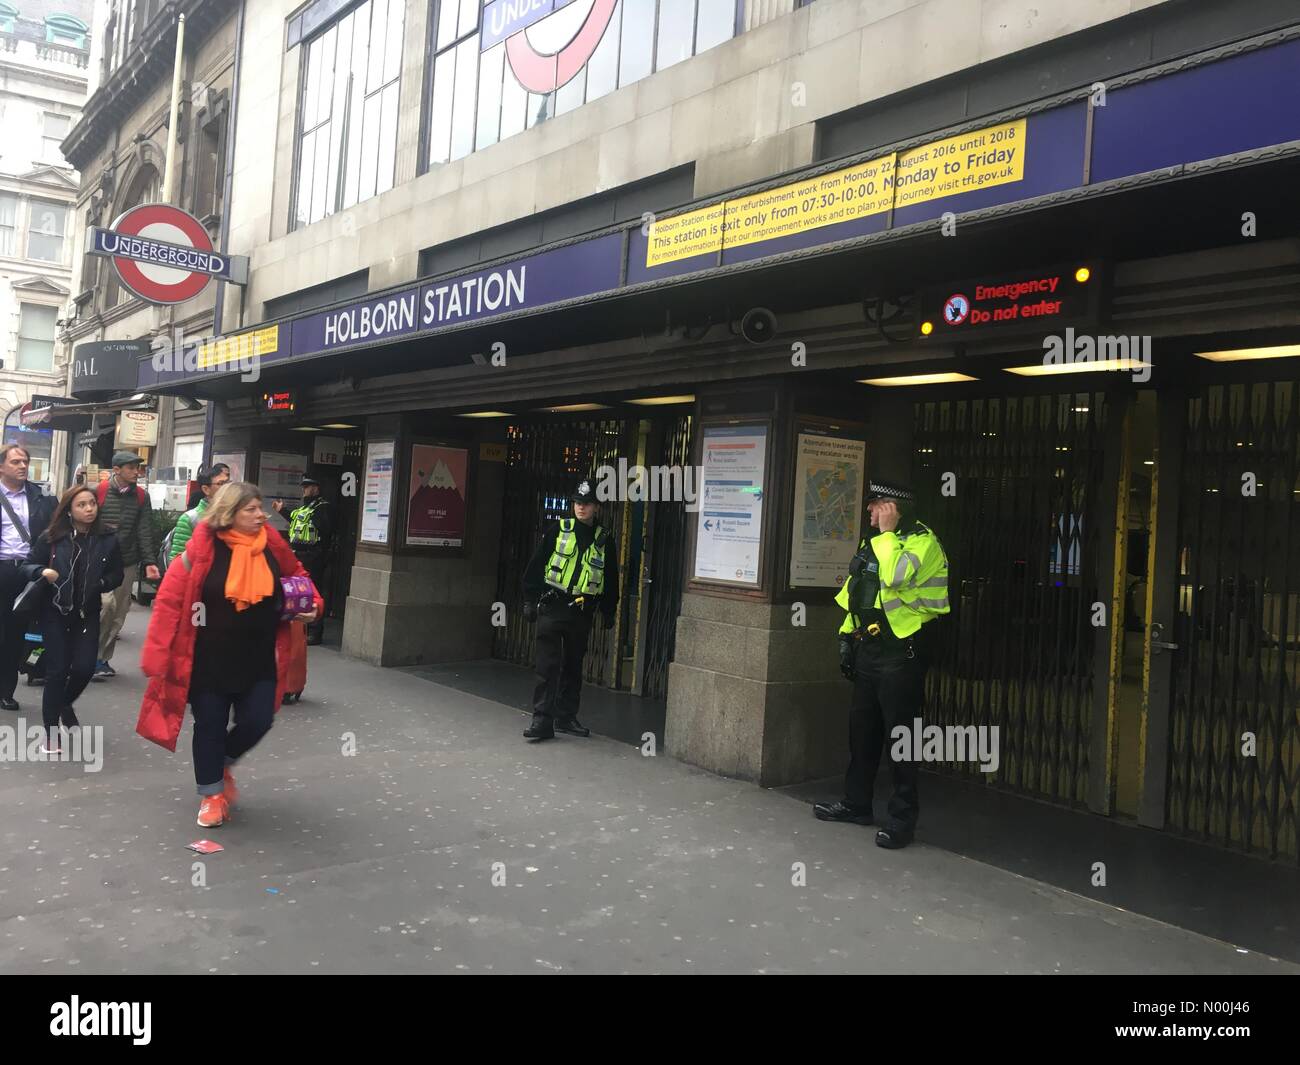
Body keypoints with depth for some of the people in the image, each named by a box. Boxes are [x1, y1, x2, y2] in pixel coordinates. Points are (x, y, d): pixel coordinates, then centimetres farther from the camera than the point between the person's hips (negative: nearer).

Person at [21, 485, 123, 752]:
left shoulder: (107, 540, -4)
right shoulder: (50, 538, -7)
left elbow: (117, 575, 6)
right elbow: (27, 567, 1)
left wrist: (101, 584, -13)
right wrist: (42, 571, -20)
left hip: (88, 614, 2)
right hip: (54, 612, -1)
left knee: (84, 667, -5)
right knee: (57, 670, -2)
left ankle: (65, 704, 31)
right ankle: (51, 732, 13)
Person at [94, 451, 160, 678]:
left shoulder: (141, 496, 5)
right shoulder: (99, 491, -4)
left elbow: (145, 531, 1)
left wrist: (149, 561, -8)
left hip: (128, 563, 4)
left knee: (119, 613, 6)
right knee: (106, 603, -18)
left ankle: (103, 658, 19)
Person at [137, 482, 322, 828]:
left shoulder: (272, 543, -2)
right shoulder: (204, 545, -14)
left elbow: (297, 576, 17)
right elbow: (172, 596, -12)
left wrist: (311, 606, -1)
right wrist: (159, 653, -14)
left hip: (259, 658, 3)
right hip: (209, 658, -3)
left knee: (257, 721, 2)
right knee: (210, 725, 8)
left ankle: (223, 764, 34)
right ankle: (212, 794, 27)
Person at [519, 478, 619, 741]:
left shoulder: (603, 540, 10)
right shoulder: (557, 530, 2)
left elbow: (611, 579, 16)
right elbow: (536, 566, 1)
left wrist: (609, 613, 14)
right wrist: (530, 601, -4)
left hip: (582, 611, 3)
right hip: (552, 607, -3)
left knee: (574, 666, 11)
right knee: (548, 665, -7)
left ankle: (566, 717, 21)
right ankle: (542, 720, -5)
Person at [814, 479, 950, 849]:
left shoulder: (922, 541, -11)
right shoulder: (877, 542, 16)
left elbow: (894, 576, -30)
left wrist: (887, 532, -18)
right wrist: (847, 636, 16)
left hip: (901, 651, -9)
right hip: (869, 649, 9)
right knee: (861, 728, 14)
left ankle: (902, 817, 6)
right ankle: (856, 802, 27)